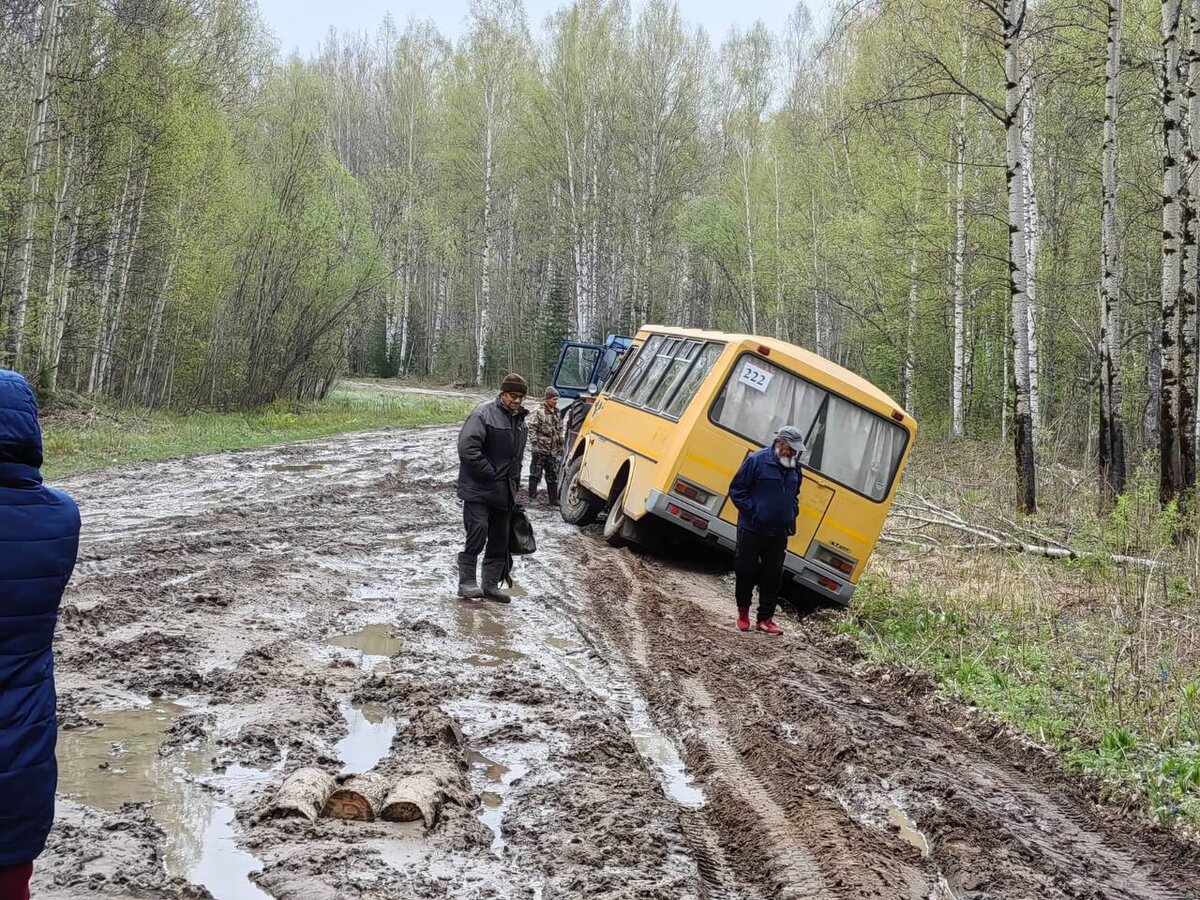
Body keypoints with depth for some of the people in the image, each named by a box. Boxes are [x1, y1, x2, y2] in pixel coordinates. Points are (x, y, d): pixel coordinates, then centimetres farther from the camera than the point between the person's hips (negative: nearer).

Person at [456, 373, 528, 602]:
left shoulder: (520, 421, 14)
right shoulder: (483, 414, -12)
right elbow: (466, 447, -21)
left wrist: (514, 484, 20)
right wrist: (489, 473, -17)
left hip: (503, 492, 8)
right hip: (478, 489, -8)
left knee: (500, 540, 10)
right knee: (478, 531, -18)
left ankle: (491, 585, 19)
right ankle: (467, 583, -9)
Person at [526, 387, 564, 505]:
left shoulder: (558, 414, 12)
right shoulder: (538, 412, -9)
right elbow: (532, 429, -12)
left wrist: (561, 446, 17)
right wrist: (534, 444, -18)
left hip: (553, 451, 6)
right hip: (540, 450, -6)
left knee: (553, 476, 10)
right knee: (535, 474, 0)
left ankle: (554, 499, 17)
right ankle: (532, 498, 7)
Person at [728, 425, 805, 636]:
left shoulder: (795, 467, 7)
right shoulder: (757, 460, -11)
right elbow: (736, 490, -8)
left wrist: (792, 514, 8)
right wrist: (752, 511, -14)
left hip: (779, 534, 5)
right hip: (752, 530, -5)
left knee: (773, 577, 4)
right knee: (746, 572, 5)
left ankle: (765, 619, 12)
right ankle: (743, 612, 24)